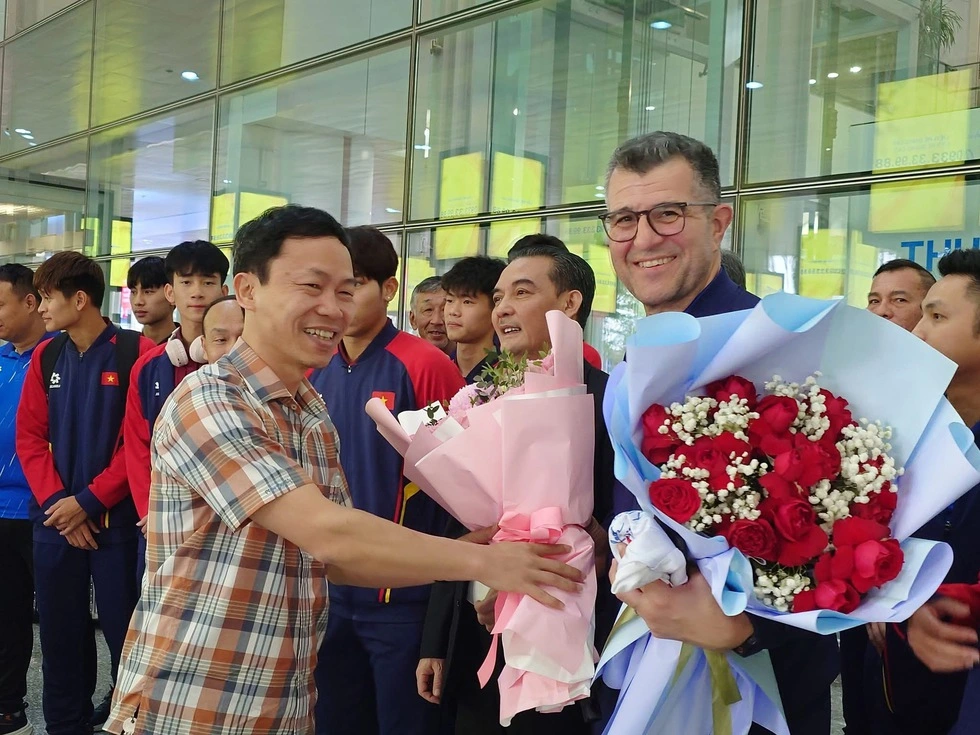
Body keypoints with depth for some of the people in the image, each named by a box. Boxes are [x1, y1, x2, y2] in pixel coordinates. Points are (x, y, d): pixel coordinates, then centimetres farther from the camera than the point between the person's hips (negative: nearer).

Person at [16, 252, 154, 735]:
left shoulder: (137, 353, -8)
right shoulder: (45, 356, 9)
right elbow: (29, 438, 7)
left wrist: (88, 501, -12)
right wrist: (55, 501, -6)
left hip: (116, 519, -5)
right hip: (54, 519, 5)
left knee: (122, 630, 2)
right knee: (59, 630, 12)